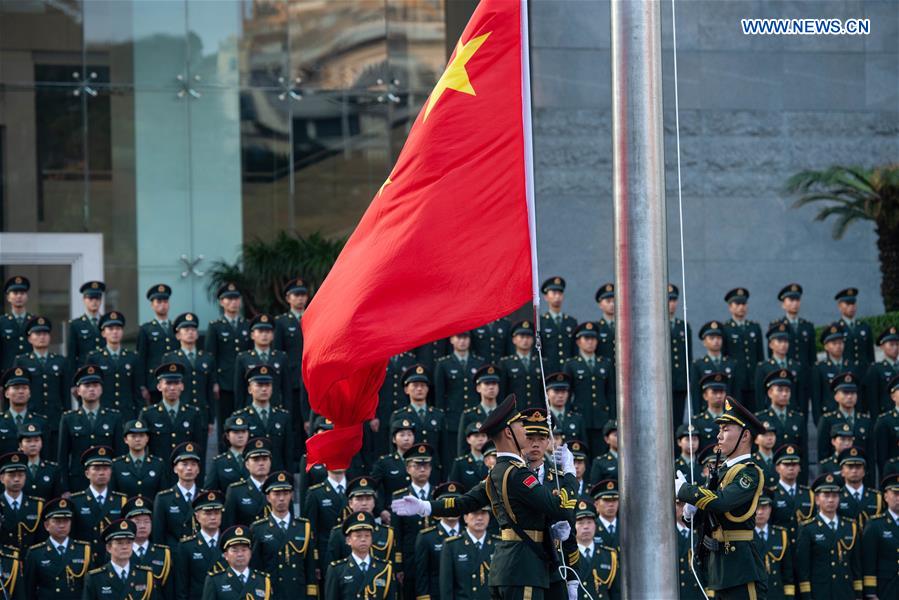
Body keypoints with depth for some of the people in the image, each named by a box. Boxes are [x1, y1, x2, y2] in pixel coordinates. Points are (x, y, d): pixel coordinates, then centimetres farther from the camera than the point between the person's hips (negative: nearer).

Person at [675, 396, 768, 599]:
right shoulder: (723, 470, 15)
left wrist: (682, 489, -16)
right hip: (721, 564, 10)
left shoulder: (749, 473, -13)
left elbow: (720, 502, -28)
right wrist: (692, 512, -3)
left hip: (740, 565, -10)